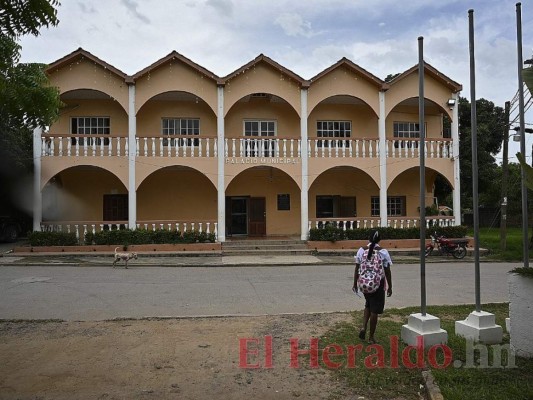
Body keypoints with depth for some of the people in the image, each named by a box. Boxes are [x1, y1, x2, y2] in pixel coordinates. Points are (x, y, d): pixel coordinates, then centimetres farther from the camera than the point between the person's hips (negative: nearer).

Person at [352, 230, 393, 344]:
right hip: (378, 283, -3)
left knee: (368, 305, 24)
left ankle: (364, 327, 7)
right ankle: (371, 336, 14)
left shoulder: (361, 250, -2)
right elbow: (387, 271, -7)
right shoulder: (383, 252, -10)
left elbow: (357, 268, 1)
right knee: (374, 309, 6)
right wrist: (389, 287, 3)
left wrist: (355, 284, 11)